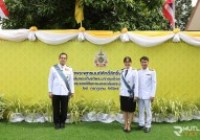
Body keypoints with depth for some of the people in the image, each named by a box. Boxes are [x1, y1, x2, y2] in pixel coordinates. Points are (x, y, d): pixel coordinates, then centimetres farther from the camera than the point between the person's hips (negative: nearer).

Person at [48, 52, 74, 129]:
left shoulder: (69, 69, 5)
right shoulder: (53, 68, 1)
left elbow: (71, 81, 7)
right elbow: (50, 80, 3)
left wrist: (72, 91, 5)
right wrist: (50, 91, 0)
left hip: (65, 93, 1)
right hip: (55, 92, -1)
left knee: (64, 109, 6)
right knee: (56, 109, 5)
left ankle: (62, 122, 21)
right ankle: (57, 123, 18)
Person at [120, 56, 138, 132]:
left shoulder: (134, 71, -9)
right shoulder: (122, 72, 6)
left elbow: (136, 83, -10)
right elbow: (121, 82, 8)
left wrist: (136, 95, -12)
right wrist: (120, 92, 7)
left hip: (131, 94, -4)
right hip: (123, 94, 4)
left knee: (131, 110, 7)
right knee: (124, 110, 11)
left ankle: (129, 125, 18)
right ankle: (125, 124, 23)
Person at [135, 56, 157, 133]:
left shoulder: (152, 72, -3)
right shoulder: (138, 72, 4)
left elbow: (154, 83, -4)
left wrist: (152, 95, -8)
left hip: (147, 95, -3)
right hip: (139, 95, 3)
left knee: (148, 110, 2)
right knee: (141, 110, 11)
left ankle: (148, 126, 11)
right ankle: (141, 124, 22)